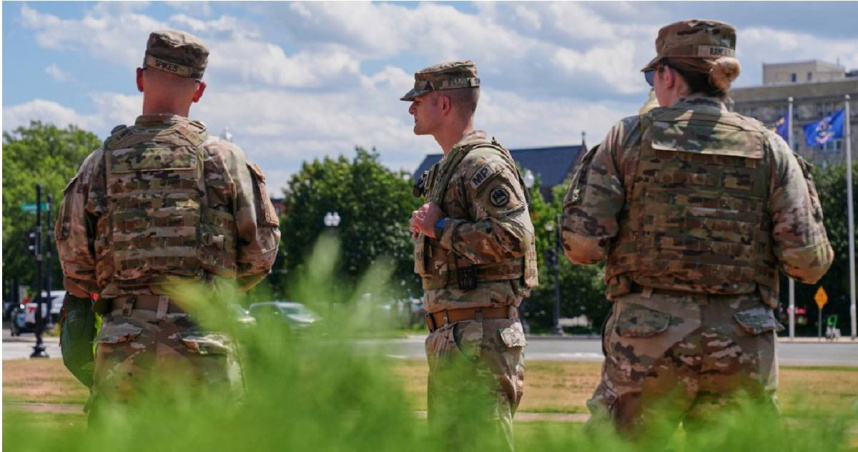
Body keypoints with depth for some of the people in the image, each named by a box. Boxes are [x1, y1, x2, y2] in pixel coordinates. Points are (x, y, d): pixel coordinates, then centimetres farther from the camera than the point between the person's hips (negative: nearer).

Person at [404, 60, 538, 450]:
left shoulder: (484, 164, -13)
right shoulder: (449, 168, 20)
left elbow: (512, 236, -25)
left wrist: (441, 227, -17)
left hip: (478, 338, -11)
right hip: (450, 339, 11)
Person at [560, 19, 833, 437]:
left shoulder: (628, 139, 1)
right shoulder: (769, 149, 5)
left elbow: (583, 244, -4)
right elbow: (808, 262, -1)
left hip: (647, 345, -1)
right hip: (742, 353, 2)